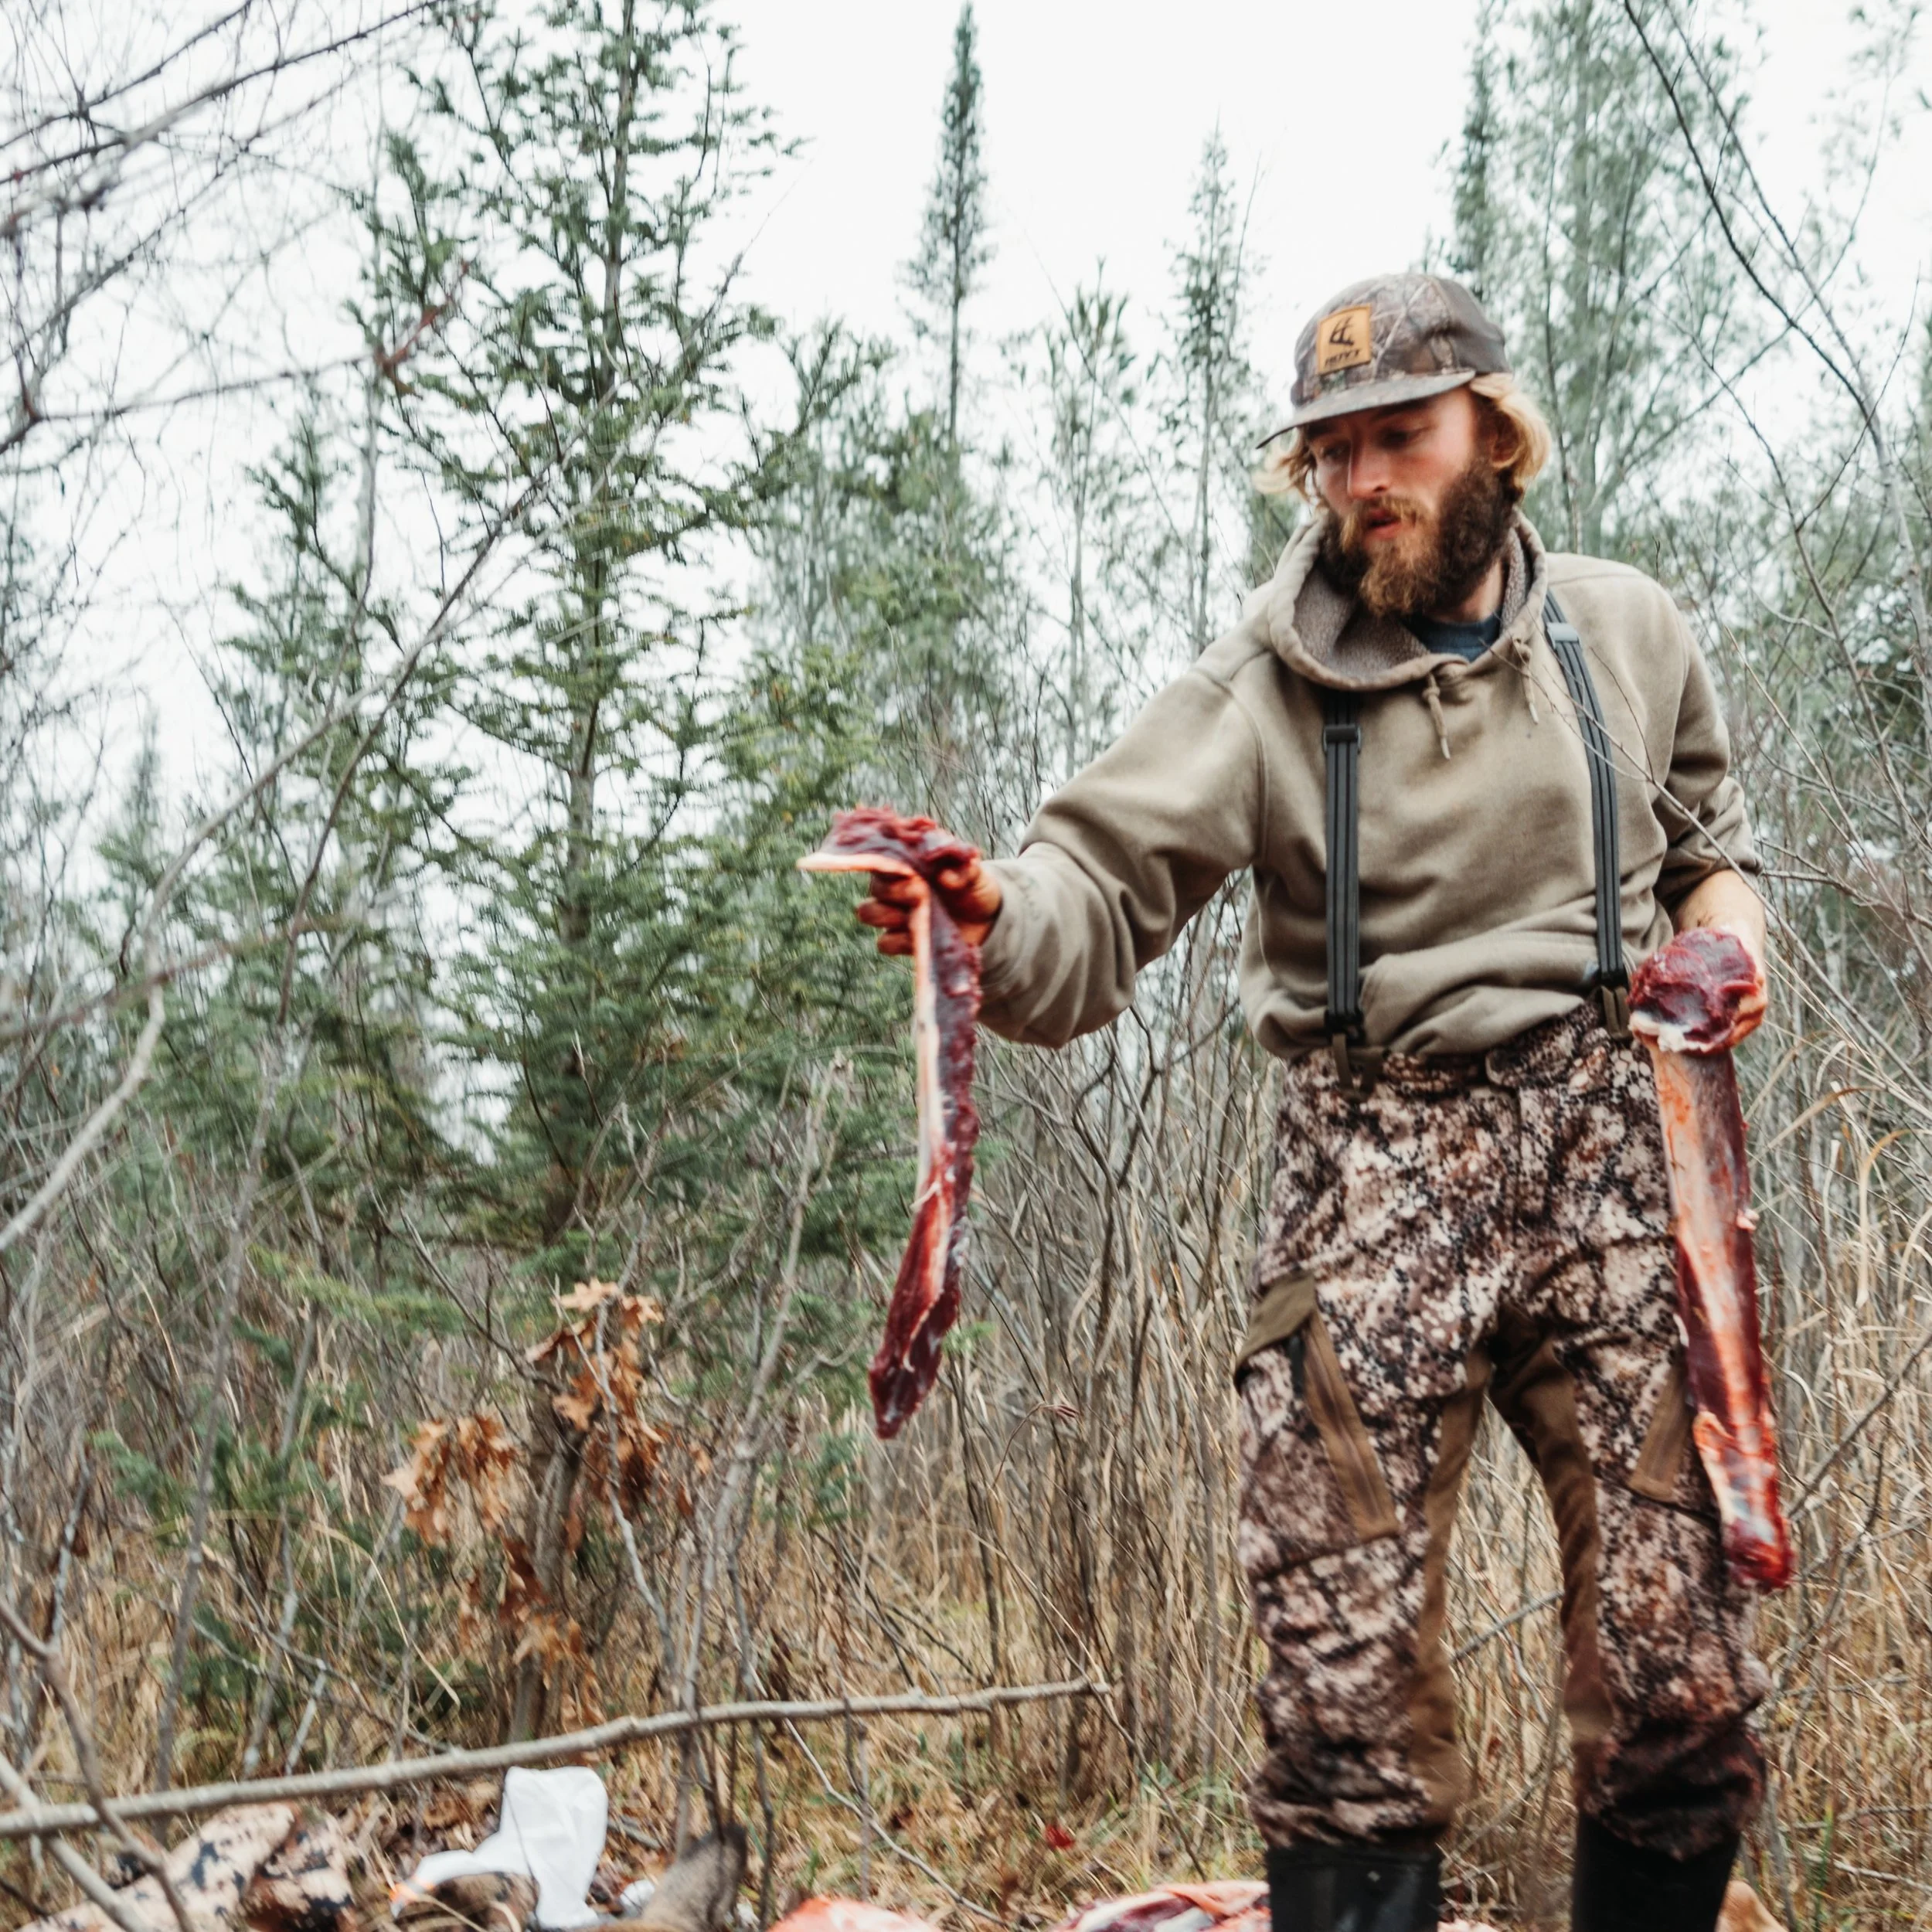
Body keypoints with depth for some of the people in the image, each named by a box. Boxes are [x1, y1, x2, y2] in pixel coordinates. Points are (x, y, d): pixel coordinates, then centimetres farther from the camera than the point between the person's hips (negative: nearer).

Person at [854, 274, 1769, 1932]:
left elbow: (1707, 832, 29)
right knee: (1350, 1688, -6)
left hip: (1614, 1152, 2)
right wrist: (994, 916, -32)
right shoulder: (1266, 687, 0)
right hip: (1372, 1167, -2)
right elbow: (1097, 908, -9)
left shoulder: (1627, 632, 11)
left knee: (1681, 1683, -1)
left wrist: (1726, 916, 6)